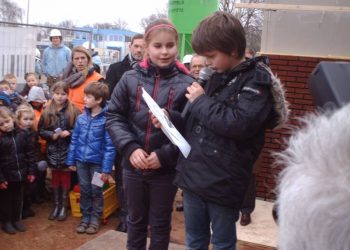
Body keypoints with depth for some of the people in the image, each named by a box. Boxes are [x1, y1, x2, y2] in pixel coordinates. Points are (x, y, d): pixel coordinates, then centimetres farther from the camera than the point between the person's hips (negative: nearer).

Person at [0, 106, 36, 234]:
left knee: (18, 198, 18)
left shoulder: (23, 134, -4)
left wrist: (31, 171, -1)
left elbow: (30, 154, 1)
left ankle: (16, 219, 34)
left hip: (20, 174, 3)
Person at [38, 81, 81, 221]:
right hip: (53, 151, 3)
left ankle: (64, 206, 20)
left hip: (67, 151, -2)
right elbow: (41, 130, 3)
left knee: (65, 178, 8)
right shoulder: (47, 111, 1)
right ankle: (56, 205, 25)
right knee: (55, 178, 12)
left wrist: (69, 133, -21)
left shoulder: (73, 111, -7)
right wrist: (52, 135, -13)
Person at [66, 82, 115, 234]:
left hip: (97, 162, -4)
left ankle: (95, 220, 24)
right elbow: (74, 140, 8)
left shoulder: (106, 119, -14)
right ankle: (85, 218, 29)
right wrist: (71, 161, 6)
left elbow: (110, 146, -15)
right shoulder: (81, 118, 1)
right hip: (81, 161, 4)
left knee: (96, 192, 9)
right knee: (84, 191, 15)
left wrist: (106, 169, -17)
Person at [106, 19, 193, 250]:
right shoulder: (130, 79, -5)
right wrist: (130, 148, -13)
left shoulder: (186, 84, -11)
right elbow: (114, 117, -1)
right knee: (136, 220, 22)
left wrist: (165, 155, -17)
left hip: (166, 169, -2)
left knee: (160, 224, 17)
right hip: (133, 166, 2)